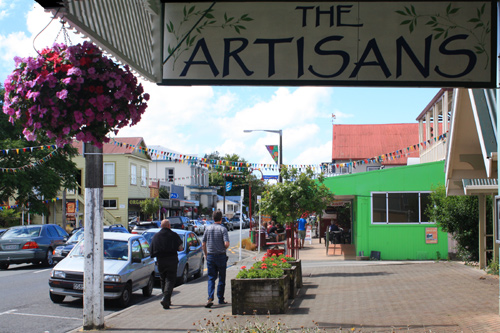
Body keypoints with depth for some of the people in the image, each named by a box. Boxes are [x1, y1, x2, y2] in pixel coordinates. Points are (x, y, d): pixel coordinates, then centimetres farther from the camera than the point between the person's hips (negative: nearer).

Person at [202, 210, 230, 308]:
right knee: (222, 279, 11)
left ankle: (210, 298, -12)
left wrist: (206, 254, 18)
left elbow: (203, 244, 5)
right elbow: (226, 244, -16)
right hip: (221, 256, -3)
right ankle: (220, 299, 18)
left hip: (210, 256, 3)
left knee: (211, 278, 5)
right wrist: (224, 248, 6)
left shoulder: (208, 228, 3)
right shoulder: (223, 229, -8)